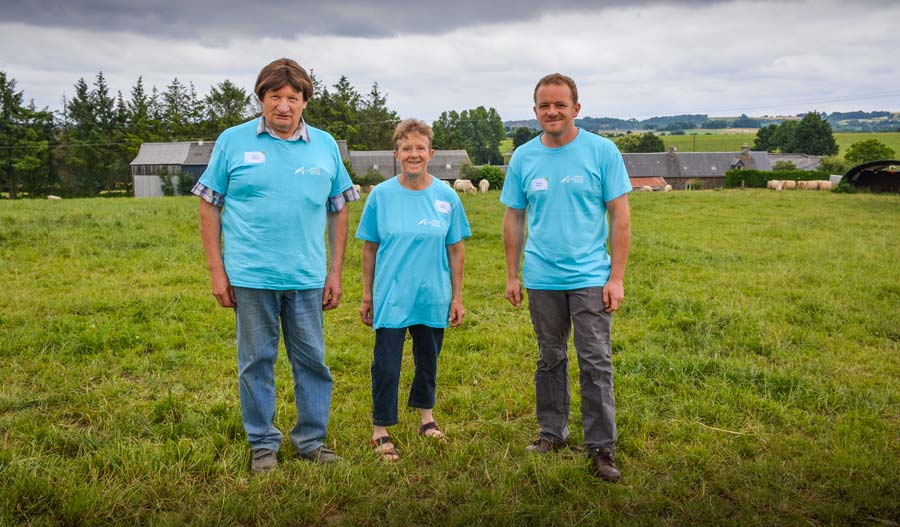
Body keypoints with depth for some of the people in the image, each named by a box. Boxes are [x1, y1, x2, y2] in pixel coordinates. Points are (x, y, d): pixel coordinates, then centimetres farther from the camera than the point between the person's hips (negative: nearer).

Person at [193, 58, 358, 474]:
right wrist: (216, 271, -2)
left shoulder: (325, 146, 6)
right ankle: (263, 443, 24)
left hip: (307, 279, 2)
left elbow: (338, 210, 10)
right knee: (256, 361, 9)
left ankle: (311, 439, 25)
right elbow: (209, 206, 3)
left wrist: (335, 273, 6)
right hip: (251, 278, -2)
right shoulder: (233, 141, 0)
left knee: (312, 361, 9)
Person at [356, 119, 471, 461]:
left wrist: (457, 297, 3)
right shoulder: (381, 195, -5)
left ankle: (426, 416, 38)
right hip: (391, 298, -2)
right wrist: (367, 296, 3)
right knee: (387, 365, 1)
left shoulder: (447, 196, -2)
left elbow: (456, 250, 3)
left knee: (428, 359, 18)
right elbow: (369, 249, 2)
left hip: (433, 297, 2)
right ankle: (380, 431, 16)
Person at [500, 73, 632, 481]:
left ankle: (601, 448, 7)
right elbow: (513, 219, 9)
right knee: (550, 360, 15)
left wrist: (616, 277, -9)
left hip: (590, 278, -3)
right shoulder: (523, 157, 4)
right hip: (541, 279, 3)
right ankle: (552, 433, 30)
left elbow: (620, 216, -5)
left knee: (596, 363, -2)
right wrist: (511, 276, 7)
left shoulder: (602, 151, -5)